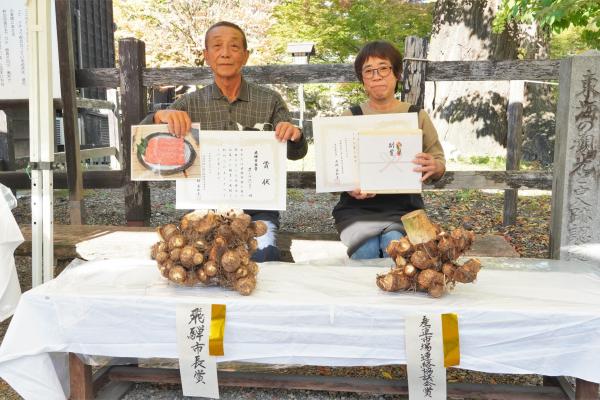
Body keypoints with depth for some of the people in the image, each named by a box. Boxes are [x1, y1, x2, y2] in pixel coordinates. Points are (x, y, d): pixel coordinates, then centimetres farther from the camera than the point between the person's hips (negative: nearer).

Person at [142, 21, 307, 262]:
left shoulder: (270, 101, 5)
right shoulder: (190, 103, 6)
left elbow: (296, 153, 4)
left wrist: (294, 135, -21)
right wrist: (160, 116, -23)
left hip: (257, 208, 0)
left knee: (264, 253, -28)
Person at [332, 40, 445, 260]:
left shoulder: (417, 116, 8)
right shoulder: (350, 117, 7)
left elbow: (439, 161, 11)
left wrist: (433, 167, -14)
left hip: (403, 207, 0)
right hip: (357, 209, 0)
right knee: (366, 252, -26)